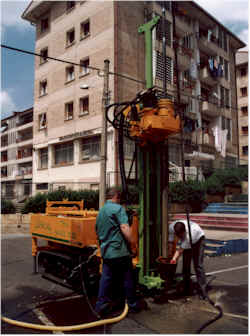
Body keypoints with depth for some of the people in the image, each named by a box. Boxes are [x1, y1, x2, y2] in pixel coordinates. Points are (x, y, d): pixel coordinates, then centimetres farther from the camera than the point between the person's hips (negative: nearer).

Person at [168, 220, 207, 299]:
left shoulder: (189, 234, -44)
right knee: (186, 265, 0)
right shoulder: (171, 227, -30)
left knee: (198, 265, -14)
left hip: (198, 239, -4)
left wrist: (174, 258, -34)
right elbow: (170, 242, -16)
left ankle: (202, 291, -10)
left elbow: (181, 250, -34)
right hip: (186, 241, 5)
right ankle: (186, 290, 10)